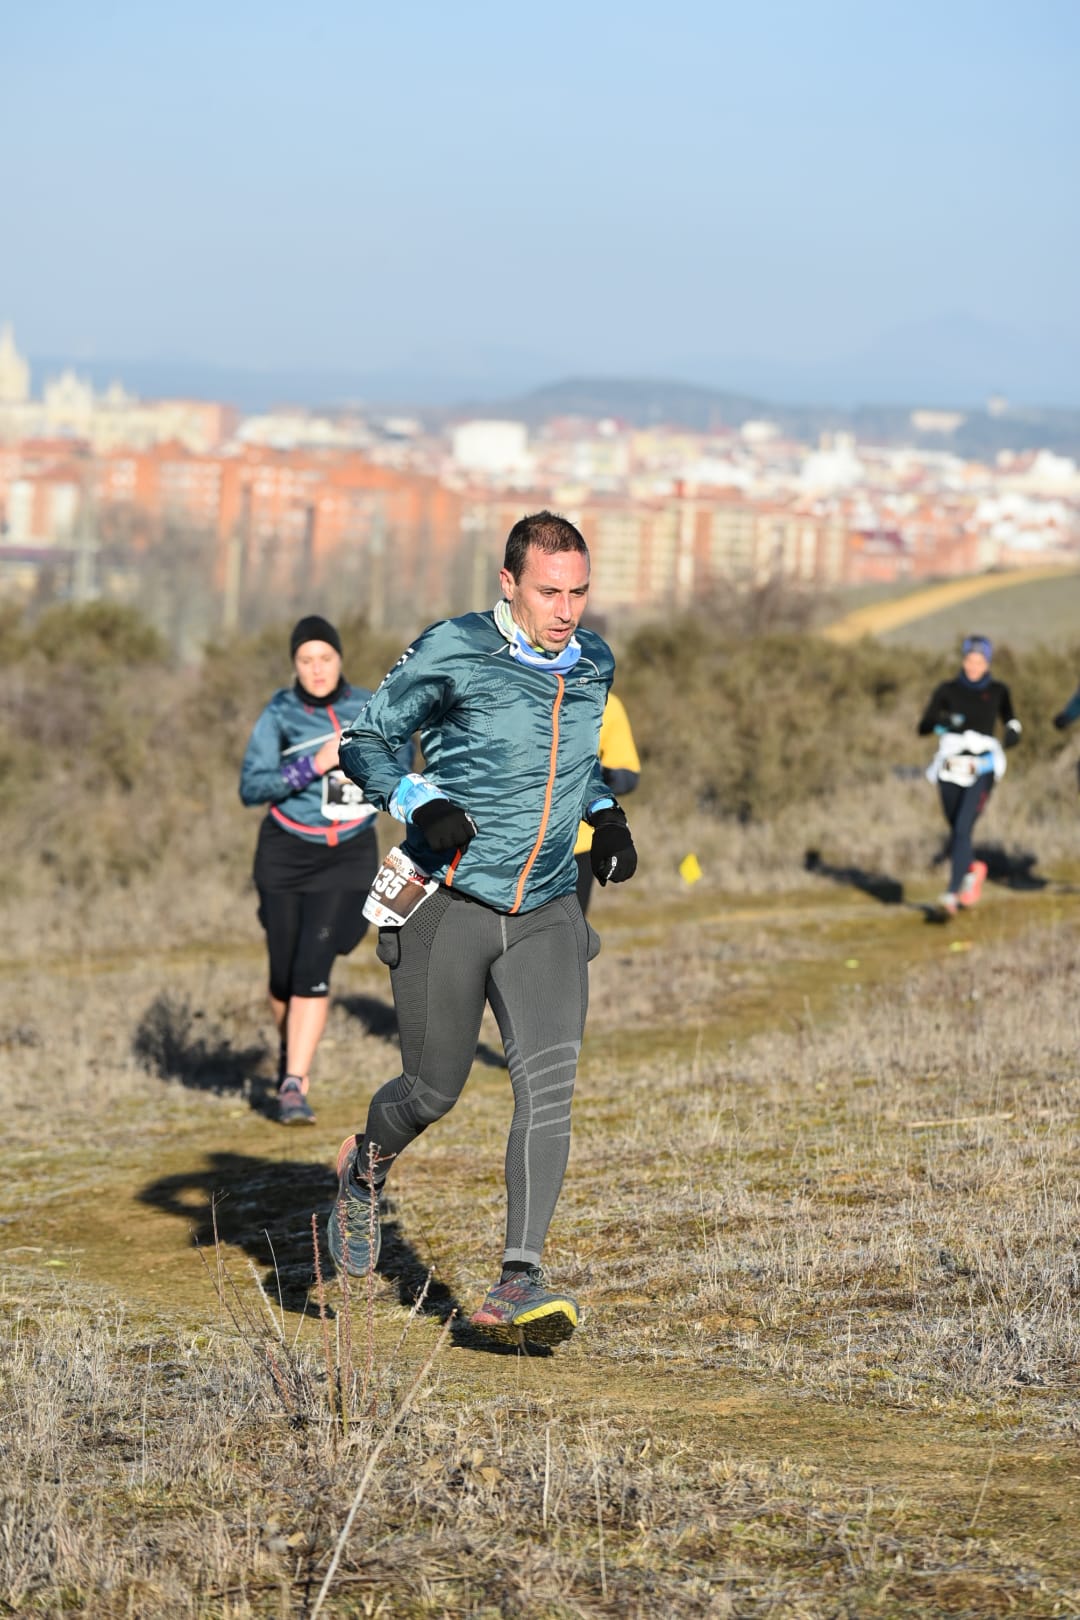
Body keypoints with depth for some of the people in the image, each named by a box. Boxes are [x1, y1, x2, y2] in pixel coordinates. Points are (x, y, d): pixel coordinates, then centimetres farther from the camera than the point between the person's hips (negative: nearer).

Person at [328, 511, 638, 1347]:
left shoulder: (594, 664, 7)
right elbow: (365, 739, -3)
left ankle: (519, 1281, -16)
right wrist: (420, 803, -21)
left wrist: (606, 814, 9)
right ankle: (368, 1164, 43)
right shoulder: (453, 652, -10)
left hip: (546, 914, 3)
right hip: (448, 904, -3)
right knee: (436, 1089, 7)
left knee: (549, 1080, -15)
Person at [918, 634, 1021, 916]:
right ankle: (972, 870, 46)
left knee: (963, 830, -19)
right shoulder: (947, 690, 1)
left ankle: (952, 893, -23)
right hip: (950, 771, 2)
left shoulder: (997, 691, 3)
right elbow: (923, 728, -2)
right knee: (956, 831, 15)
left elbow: (1010, 719, 17)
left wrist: (1013, 731, -6)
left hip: (981, 771, -2)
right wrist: (941, 722, -24)